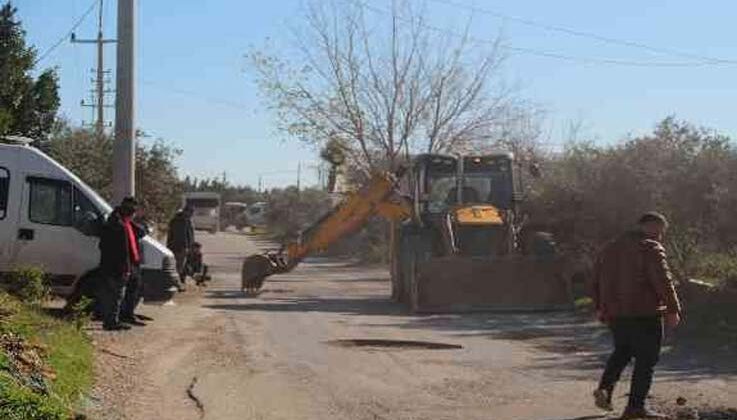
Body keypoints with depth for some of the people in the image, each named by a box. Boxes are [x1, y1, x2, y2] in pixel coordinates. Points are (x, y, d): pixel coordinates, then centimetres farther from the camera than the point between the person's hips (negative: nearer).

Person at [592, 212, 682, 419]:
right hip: (644, 315, -7)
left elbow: (597, 280, 19)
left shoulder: (610, 248, 14)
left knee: (621, 352, 24)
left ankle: (605, 388, 8)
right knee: (646, 360, 2)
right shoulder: (650, 248, -11)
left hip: (614, 314, 7)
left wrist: (600, 307, 26)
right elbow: (663, 282, -18)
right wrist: (673, 310, -12)